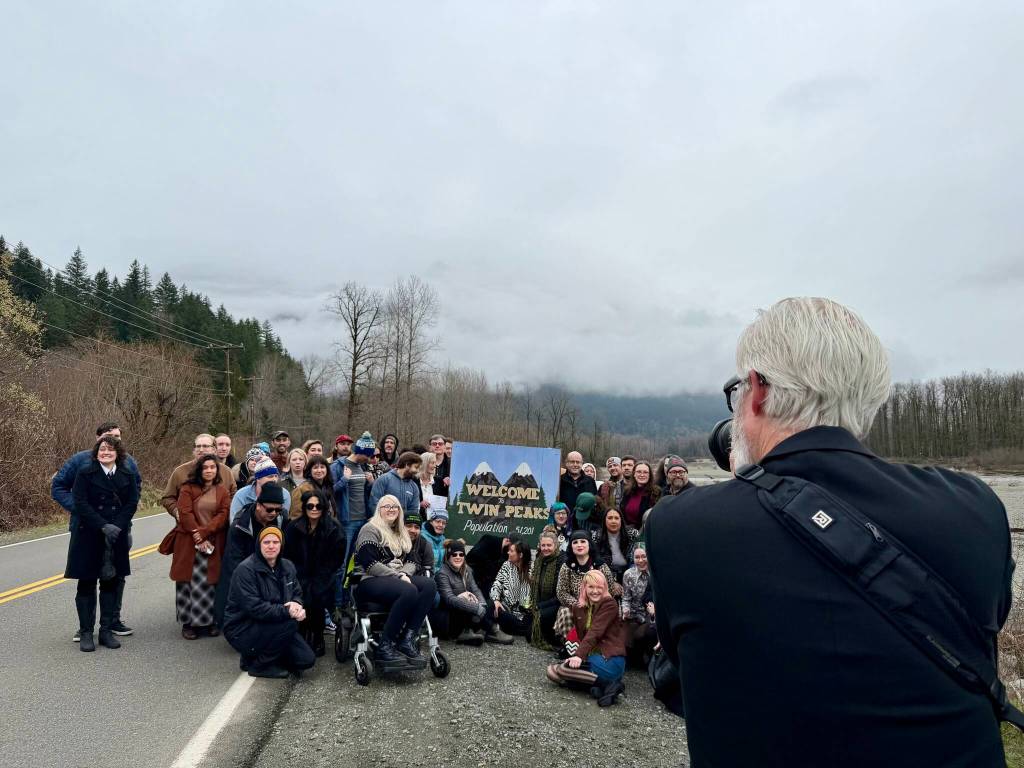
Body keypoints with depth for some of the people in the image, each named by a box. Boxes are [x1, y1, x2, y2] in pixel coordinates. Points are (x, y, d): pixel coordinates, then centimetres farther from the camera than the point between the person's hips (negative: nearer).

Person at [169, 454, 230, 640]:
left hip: (214, 543, 1)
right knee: (189, 582, -1)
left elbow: (223, 515, -2)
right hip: (189, 543, -1)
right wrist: (198, 538, -13)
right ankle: (188, 623, 8)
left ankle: (209, 621, 12)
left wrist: (203, 532, -13)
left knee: (211, 582, 1)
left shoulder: (222, 490, 8)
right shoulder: (188, 488, 3)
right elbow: (185, 513, -6)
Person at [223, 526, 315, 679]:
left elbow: (297, 593, 7)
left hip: (273, 626, 7)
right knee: (290, 624, -30)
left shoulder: (287, 567, 3)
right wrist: (287, 611, -32)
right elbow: (254, 607, -26)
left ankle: (263, 652, 15)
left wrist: (297, 605, -18)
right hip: (242, 629, -7)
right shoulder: (246, 569, -19)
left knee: (307, 660, -6)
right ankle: (258, 664, -8)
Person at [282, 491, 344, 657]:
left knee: (317, 596, -26)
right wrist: (305, 583, -10)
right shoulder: (293, 527, -3)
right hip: (300, 577, 1)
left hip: (323, 578, -1)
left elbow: (335, 559, -4)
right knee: (303, 597, -26)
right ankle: (301, 638, -7)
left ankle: (317, 640, -7)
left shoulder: (334, 528, -6)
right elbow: (288, 556, 0)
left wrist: (317, 582, -12)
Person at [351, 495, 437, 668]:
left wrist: (404, 574, -9)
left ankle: (407, 640, -27)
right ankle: (385, 647, -28)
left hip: (398, 579, 7)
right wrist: (398, 576, -17)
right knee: (409, 591, -36)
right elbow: (370, 564, -14)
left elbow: (410, 561, 14)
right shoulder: (370, 529, -1)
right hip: (370, 581, -7)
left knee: (429, 585, -23)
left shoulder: (401, 533, 22)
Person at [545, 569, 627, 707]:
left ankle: (608, 683, -19)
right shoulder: (578, 608, 14)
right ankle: (598, 684, -15)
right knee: (552, 671, -7)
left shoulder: (610, 604, -6)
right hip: (591, 658, 8)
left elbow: (595, 632, -18)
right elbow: (581, 635, 13)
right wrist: (579, 655, -4)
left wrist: (579, 655, -27)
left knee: (561, 669, -21)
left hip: (610, 659, -8)